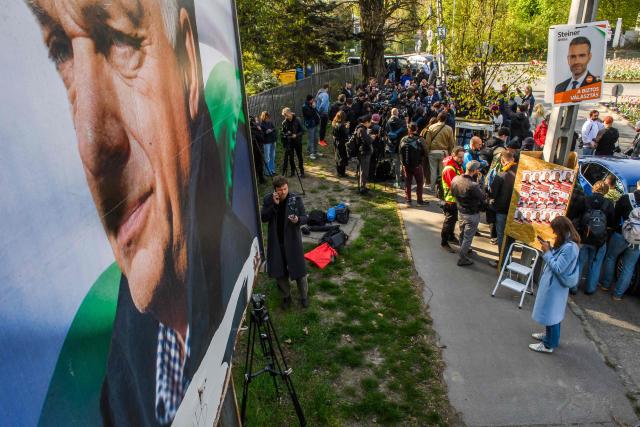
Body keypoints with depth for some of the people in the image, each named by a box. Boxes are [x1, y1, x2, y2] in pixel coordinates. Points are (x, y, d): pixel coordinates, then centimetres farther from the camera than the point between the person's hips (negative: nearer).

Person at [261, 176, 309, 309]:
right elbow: (263, 218, -11)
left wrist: (297, 219, -29)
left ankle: (304, 296, 32)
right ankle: (286, 296, 35)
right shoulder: (268, 199, -5)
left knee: (299, 270, 9)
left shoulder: (296, 199, -10)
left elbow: (304, 218, -6)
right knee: (279, 272, 13)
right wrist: (274, 204, -21)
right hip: (276, 243, 2)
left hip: (292, 241, -2)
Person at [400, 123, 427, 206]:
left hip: (406, 165, 3)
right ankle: (419, 200, 10)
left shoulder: (403, 140, -2)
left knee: (407, 182, 11)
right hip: (417, 165, -3)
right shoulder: (419, 140, -12)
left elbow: (400, 153, 4)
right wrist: (419, 159, 11)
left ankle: (408, 200, 14)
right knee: (419, 182, 8)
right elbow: (423, 153, -6)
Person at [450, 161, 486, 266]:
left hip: (460, 212, 7)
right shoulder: (473, 185, -33)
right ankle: (463, 259, 22)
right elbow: (483, 198, -20)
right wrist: (478, 182, -13)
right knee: (468, 237, 10)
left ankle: (464, 250, 49)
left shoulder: (455, 179, -12)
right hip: (472, 215, -7)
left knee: (462, 234, 26)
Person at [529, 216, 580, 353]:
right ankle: (549, 335, 41)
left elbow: (558, 268, -25)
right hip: (552, 284, 9)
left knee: (551, 314, 3)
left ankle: (549, 344, 16)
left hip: (556, 286, -9)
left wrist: (547, 253, -19)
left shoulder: (569, 247, -27)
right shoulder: (565, 243, 3)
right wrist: (549, 249, -3)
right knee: (552, 313, 24)